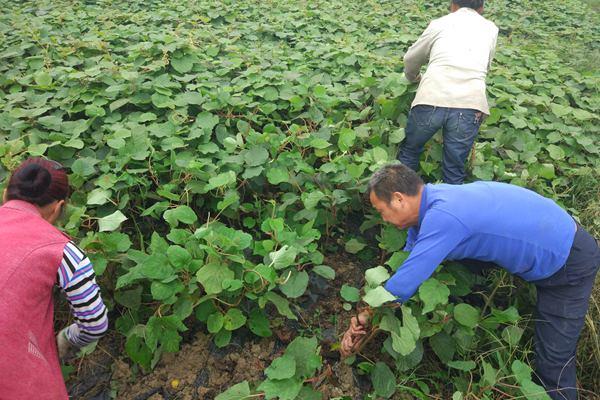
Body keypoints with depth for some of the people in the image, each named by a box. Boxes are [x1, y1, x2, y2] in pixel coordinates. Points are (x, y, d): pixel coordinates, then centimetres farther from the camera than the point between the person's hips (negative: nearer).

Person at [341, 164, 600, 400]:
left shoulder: (442, 218, -36)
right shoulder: (429, 202, -7)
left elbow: (402, 285, -33)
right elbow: (407, 261, -1)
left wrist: (363, 320, -17)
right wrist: (362, 322, -3)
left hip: (570, 261, -8)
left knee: (553, 358, -4)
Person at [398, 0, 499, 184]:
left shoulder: (439, 23, 20)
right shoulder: (491, 28, 23)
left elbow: (411, 59, 30)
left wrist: (412, 77, 51)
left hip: (431, 100, 0)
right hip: (470, 107, 1)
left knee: (409, 152, 22)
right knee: (454, 171, 12)